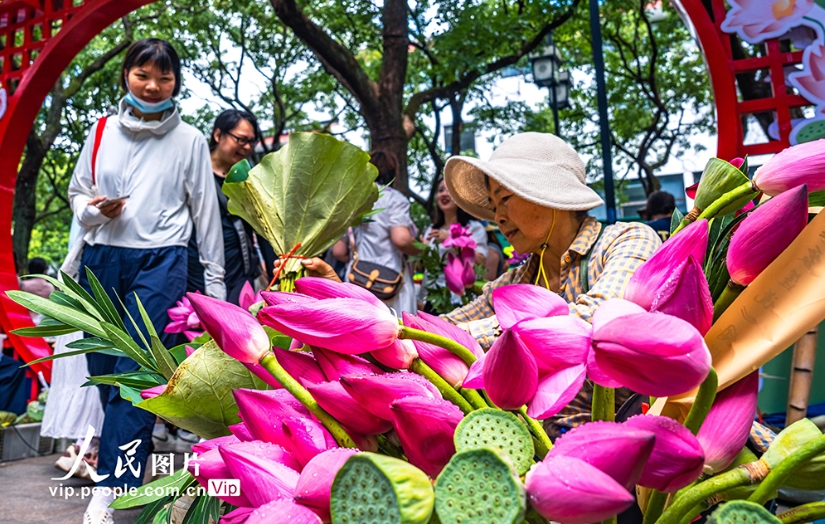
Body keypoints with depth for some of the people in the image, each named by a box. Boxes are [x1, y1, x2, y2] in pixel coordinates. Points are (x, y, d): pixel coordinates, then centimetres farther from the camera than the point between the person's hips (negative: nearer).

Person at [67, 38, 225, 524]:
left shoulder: (190, 140, 3)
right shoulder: (102, 132, 9)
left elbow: (206, 211, 5)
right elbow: (77, 192, 19)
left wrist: (215, 280, 4)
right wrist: (94, 210, -6)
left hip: (160, 261, -4)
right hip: (102, 258, 4)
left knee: (136, 373, -10)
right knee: (103, 369, 8)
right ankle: (136, 451, 29)